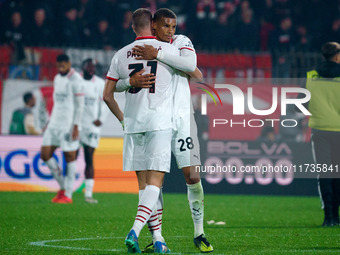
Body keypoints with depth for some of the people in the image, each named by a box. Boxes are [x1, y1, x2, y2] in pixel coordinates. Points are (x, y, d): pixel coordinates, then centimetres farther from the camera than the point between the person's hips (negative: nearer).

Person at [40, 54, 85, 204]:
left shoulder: (76, 80, -9)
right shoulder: (57, 79, 15)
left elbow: (80, 105, -11)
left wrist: (76, 126, -16)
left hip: (69, 124, -8)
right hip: (55, 124, 8)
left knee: (70, 157, -2)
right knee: (45, 154, 0)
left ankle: (68, 194, 3)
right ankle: (62, 187, 13)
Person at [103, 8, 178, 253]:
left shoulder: (121, 55, 7)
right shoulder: (169, 50, -1)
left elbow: (107, 95, 11)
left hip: (133, 124, 3)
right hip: (159, 123, -3)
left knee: (144, 183, 9)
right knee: (154, 181, -5)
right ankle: (135, 231, -22)